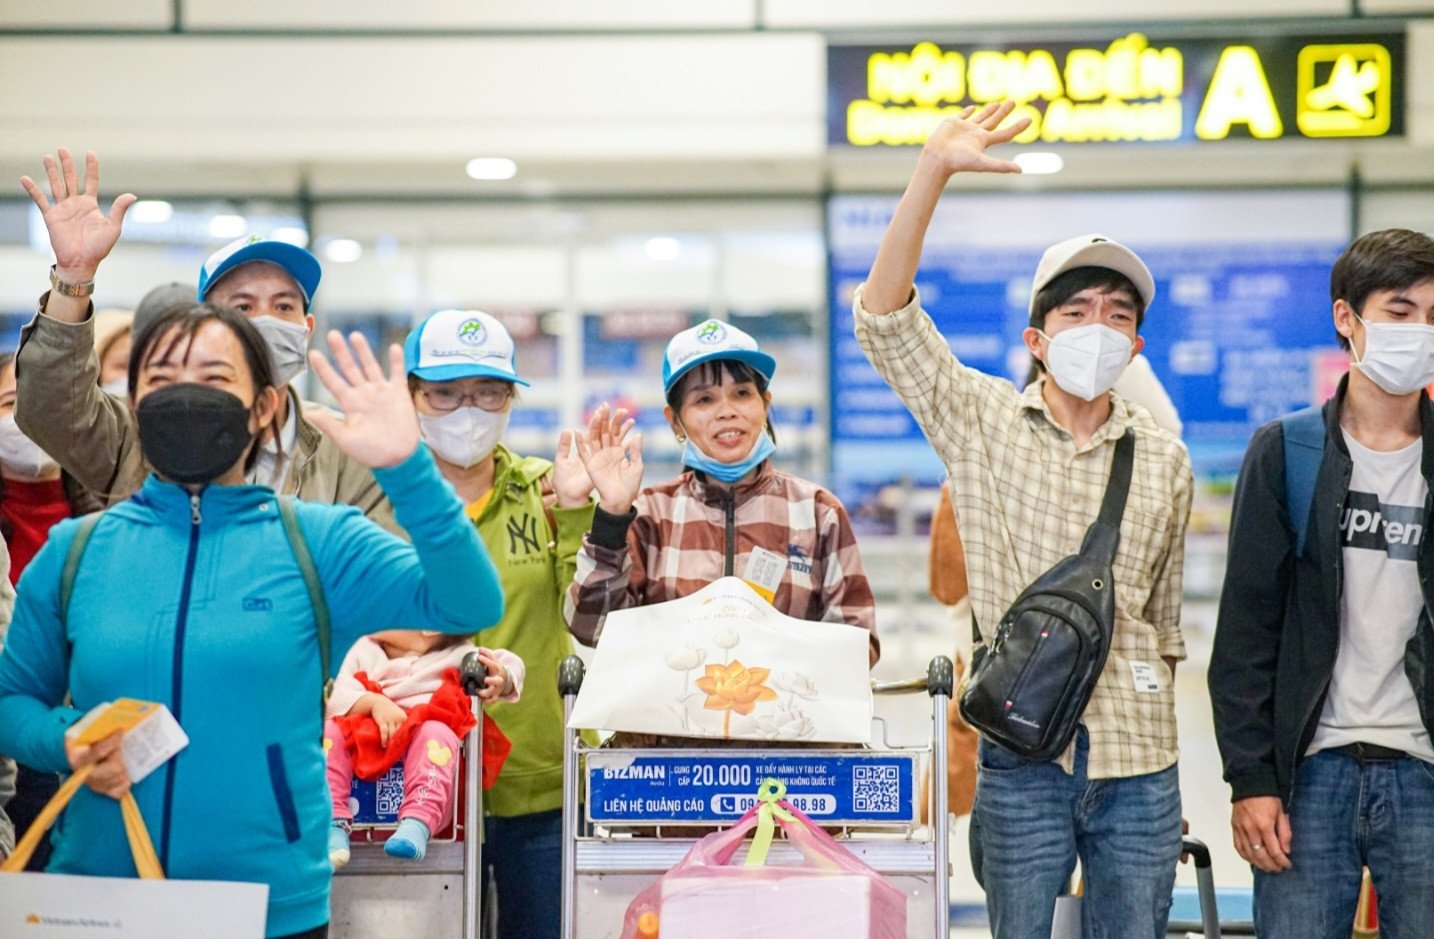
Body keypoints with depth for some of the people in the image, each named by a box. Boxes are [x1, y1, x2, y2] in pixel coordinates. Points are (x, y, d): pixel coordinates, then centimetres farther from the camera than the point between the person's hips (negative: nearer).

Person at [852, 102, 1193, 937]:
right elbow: (885, 317, -10)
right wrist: (934, 171, -18)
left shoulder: (1164, 460, 8)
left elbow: (1163, 613, 16)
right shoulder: (984, 423, 1)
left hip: (1137, 757, 2)